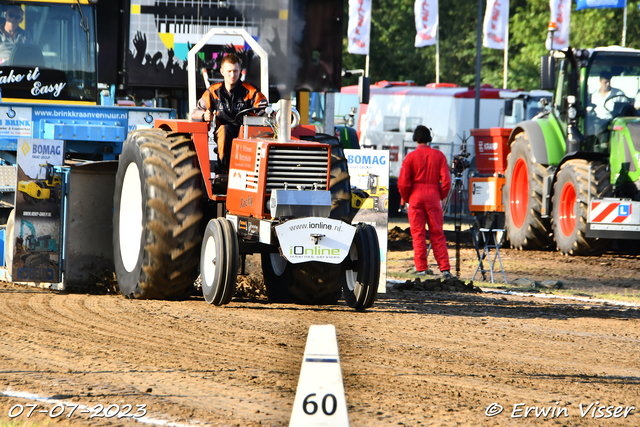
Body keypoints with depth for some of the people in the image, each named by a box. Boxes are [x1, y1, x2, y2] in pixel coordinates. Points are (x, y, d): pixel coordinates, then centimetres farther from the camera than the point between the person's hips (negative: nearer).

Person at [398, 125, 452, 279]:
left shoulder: (411, 156, -3)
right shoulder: (439, 155, 3)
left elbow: (403, 183, -6)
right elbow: (446, 180, -2)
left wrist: (406, 197, 10)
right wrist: (441, 196, 12)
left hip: (416, 197, -2)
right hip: (433, 196, 2)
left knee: (418, 234, 4)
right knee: (437, 234, 4)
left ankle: (421, 268, -1)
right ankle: (445, 268, -4)